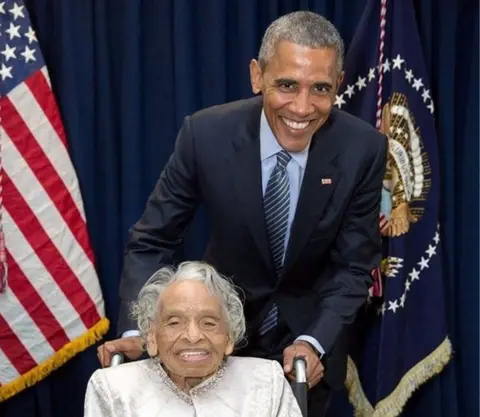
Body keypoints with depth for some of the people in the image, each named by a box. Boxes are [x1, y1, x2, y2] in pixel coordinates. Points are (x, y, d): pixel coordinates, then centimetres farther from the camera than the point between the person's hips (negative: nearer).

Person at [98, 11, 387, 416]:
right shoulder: (206, 134, -22)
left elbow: (353, 265, -13)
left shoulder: (363, 149, -21)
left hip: (310, 326, 0)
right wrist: (135, 331, -28)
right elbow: (153, 241, -15)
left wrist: (314, 342, -27)